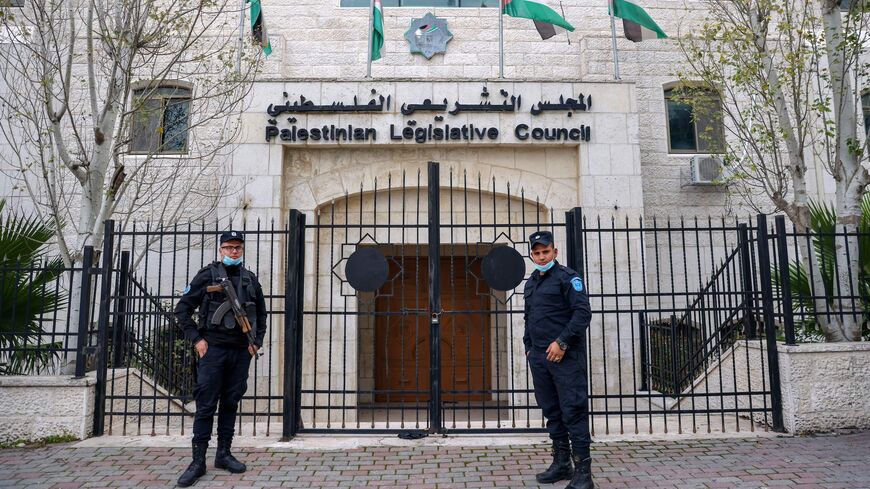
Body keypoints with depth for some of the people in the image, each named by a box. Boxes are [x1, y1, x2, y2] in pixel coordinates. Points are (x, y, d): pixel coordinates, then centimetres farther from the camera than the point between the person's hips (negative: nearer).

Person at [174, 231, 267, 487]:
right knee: (206, 405, -1)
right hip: (213, 348, -4)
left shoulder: (250, 279, 10)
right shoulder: (208, 275, -1)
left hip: (241, 351, 4)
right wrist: (196, 339, -7)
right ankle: (198, 461, 6)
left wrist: (257, 341, 10)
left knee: (231, 403, 10)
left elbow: (261, 313, 20)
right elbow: (182, 308, 0)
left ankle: (224, 454, 21)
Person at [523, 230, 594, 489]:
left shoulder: (567, 277, -4)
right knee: (551, 411, 13)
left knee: (573, 411, -6)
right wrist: (529, 347, 16)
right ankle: (561, 463, 24)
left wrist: (562, 342, -17)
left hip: (565, 355, -7)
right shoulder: (531, 283, 18)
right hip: (539, 357, 7)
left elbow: (583, 312, -13)